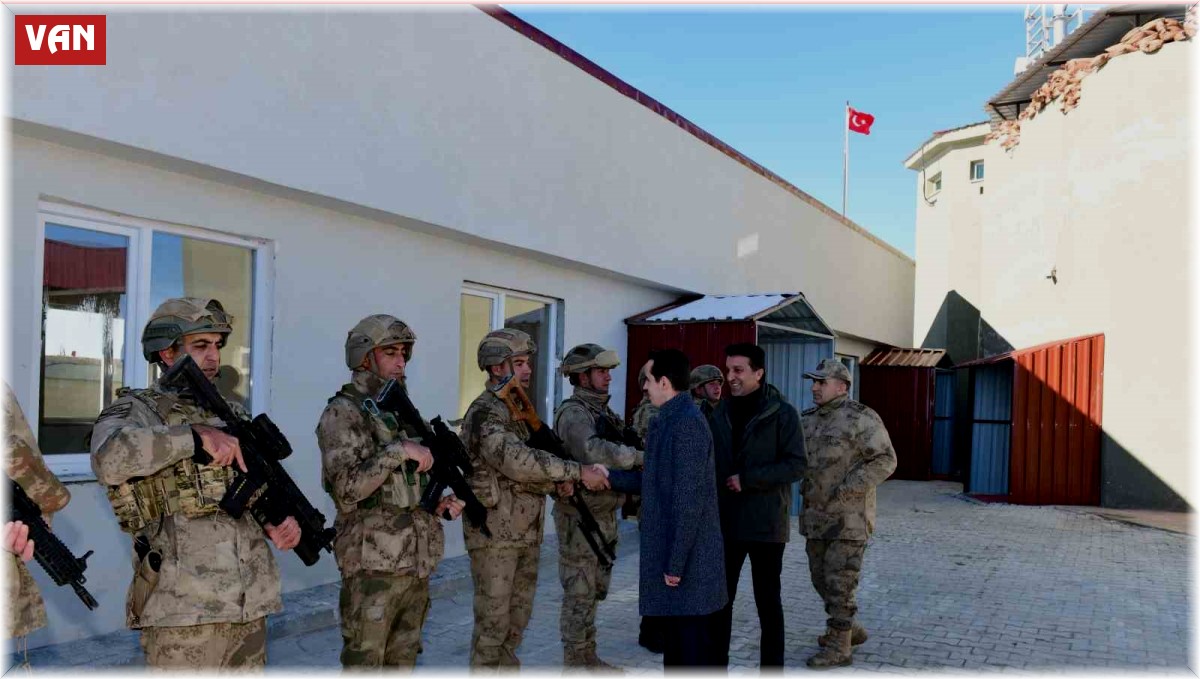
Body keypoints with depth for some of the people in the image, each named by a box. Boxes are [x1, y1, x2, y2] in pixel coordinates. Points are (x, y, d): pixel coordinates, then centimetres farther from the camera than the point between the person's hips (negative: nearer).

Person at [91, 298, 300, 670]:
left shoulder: (233, 414, 14)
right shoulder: (135, 409, -3)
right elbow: (110, 458, -25)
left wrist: (276, 522, 0)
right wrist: (197, 436, -26)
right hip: (182, 608, -6)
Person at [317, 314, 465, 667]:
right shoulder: (342, 413, -9)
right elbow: (347, 489, -21)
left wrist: (441, 502, 4)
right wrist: (398, 451, -22)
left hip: (416, 562, 8)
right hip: (373, 564, -7)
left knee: (403, 662, 16)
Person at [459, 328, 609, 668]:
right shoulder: (484, 412, -16)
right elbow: (517, 461, -31)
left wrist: (556, 483, -5)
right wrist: (578, 472, -28)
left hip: (526, 533, 9)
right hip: (494, 534, -9)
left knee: (517, 620, 16)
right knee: (493, 623, 0)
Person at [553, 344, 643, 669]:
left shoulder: (603, 411, 13)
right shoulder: (573, 412, -15)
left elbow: (613, 450, 12)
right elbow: (592, 451, -33)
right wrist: (641, 457, -29)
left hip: (605, 514, 9)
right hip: (580, 517, -9)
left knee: (595, 590, 16)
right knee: (579, 593, 0)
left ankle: (588, 656, 28)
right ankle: (574, 662, 11)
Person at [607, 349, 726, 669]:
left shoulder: (687, 423, -19)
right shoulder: (669, 420, 13)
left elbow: (690, 499, -21)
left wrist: (676, 561, -19)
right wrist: (610, 476, 13)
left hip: (688, 557, -10)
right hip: (669, 550, 10)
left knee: (693, 646, 1)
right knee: (675, 639, 19)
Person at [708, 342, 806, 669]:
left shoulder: (782, 413, -7)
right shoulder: (720, 413, 7)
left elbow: (796, 465, -12)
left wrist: (748, 479, -18)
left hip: (766, 523, -4)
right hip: (725, 522, 4)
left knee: (767, 599, 8)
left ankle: (771, 667, 21)